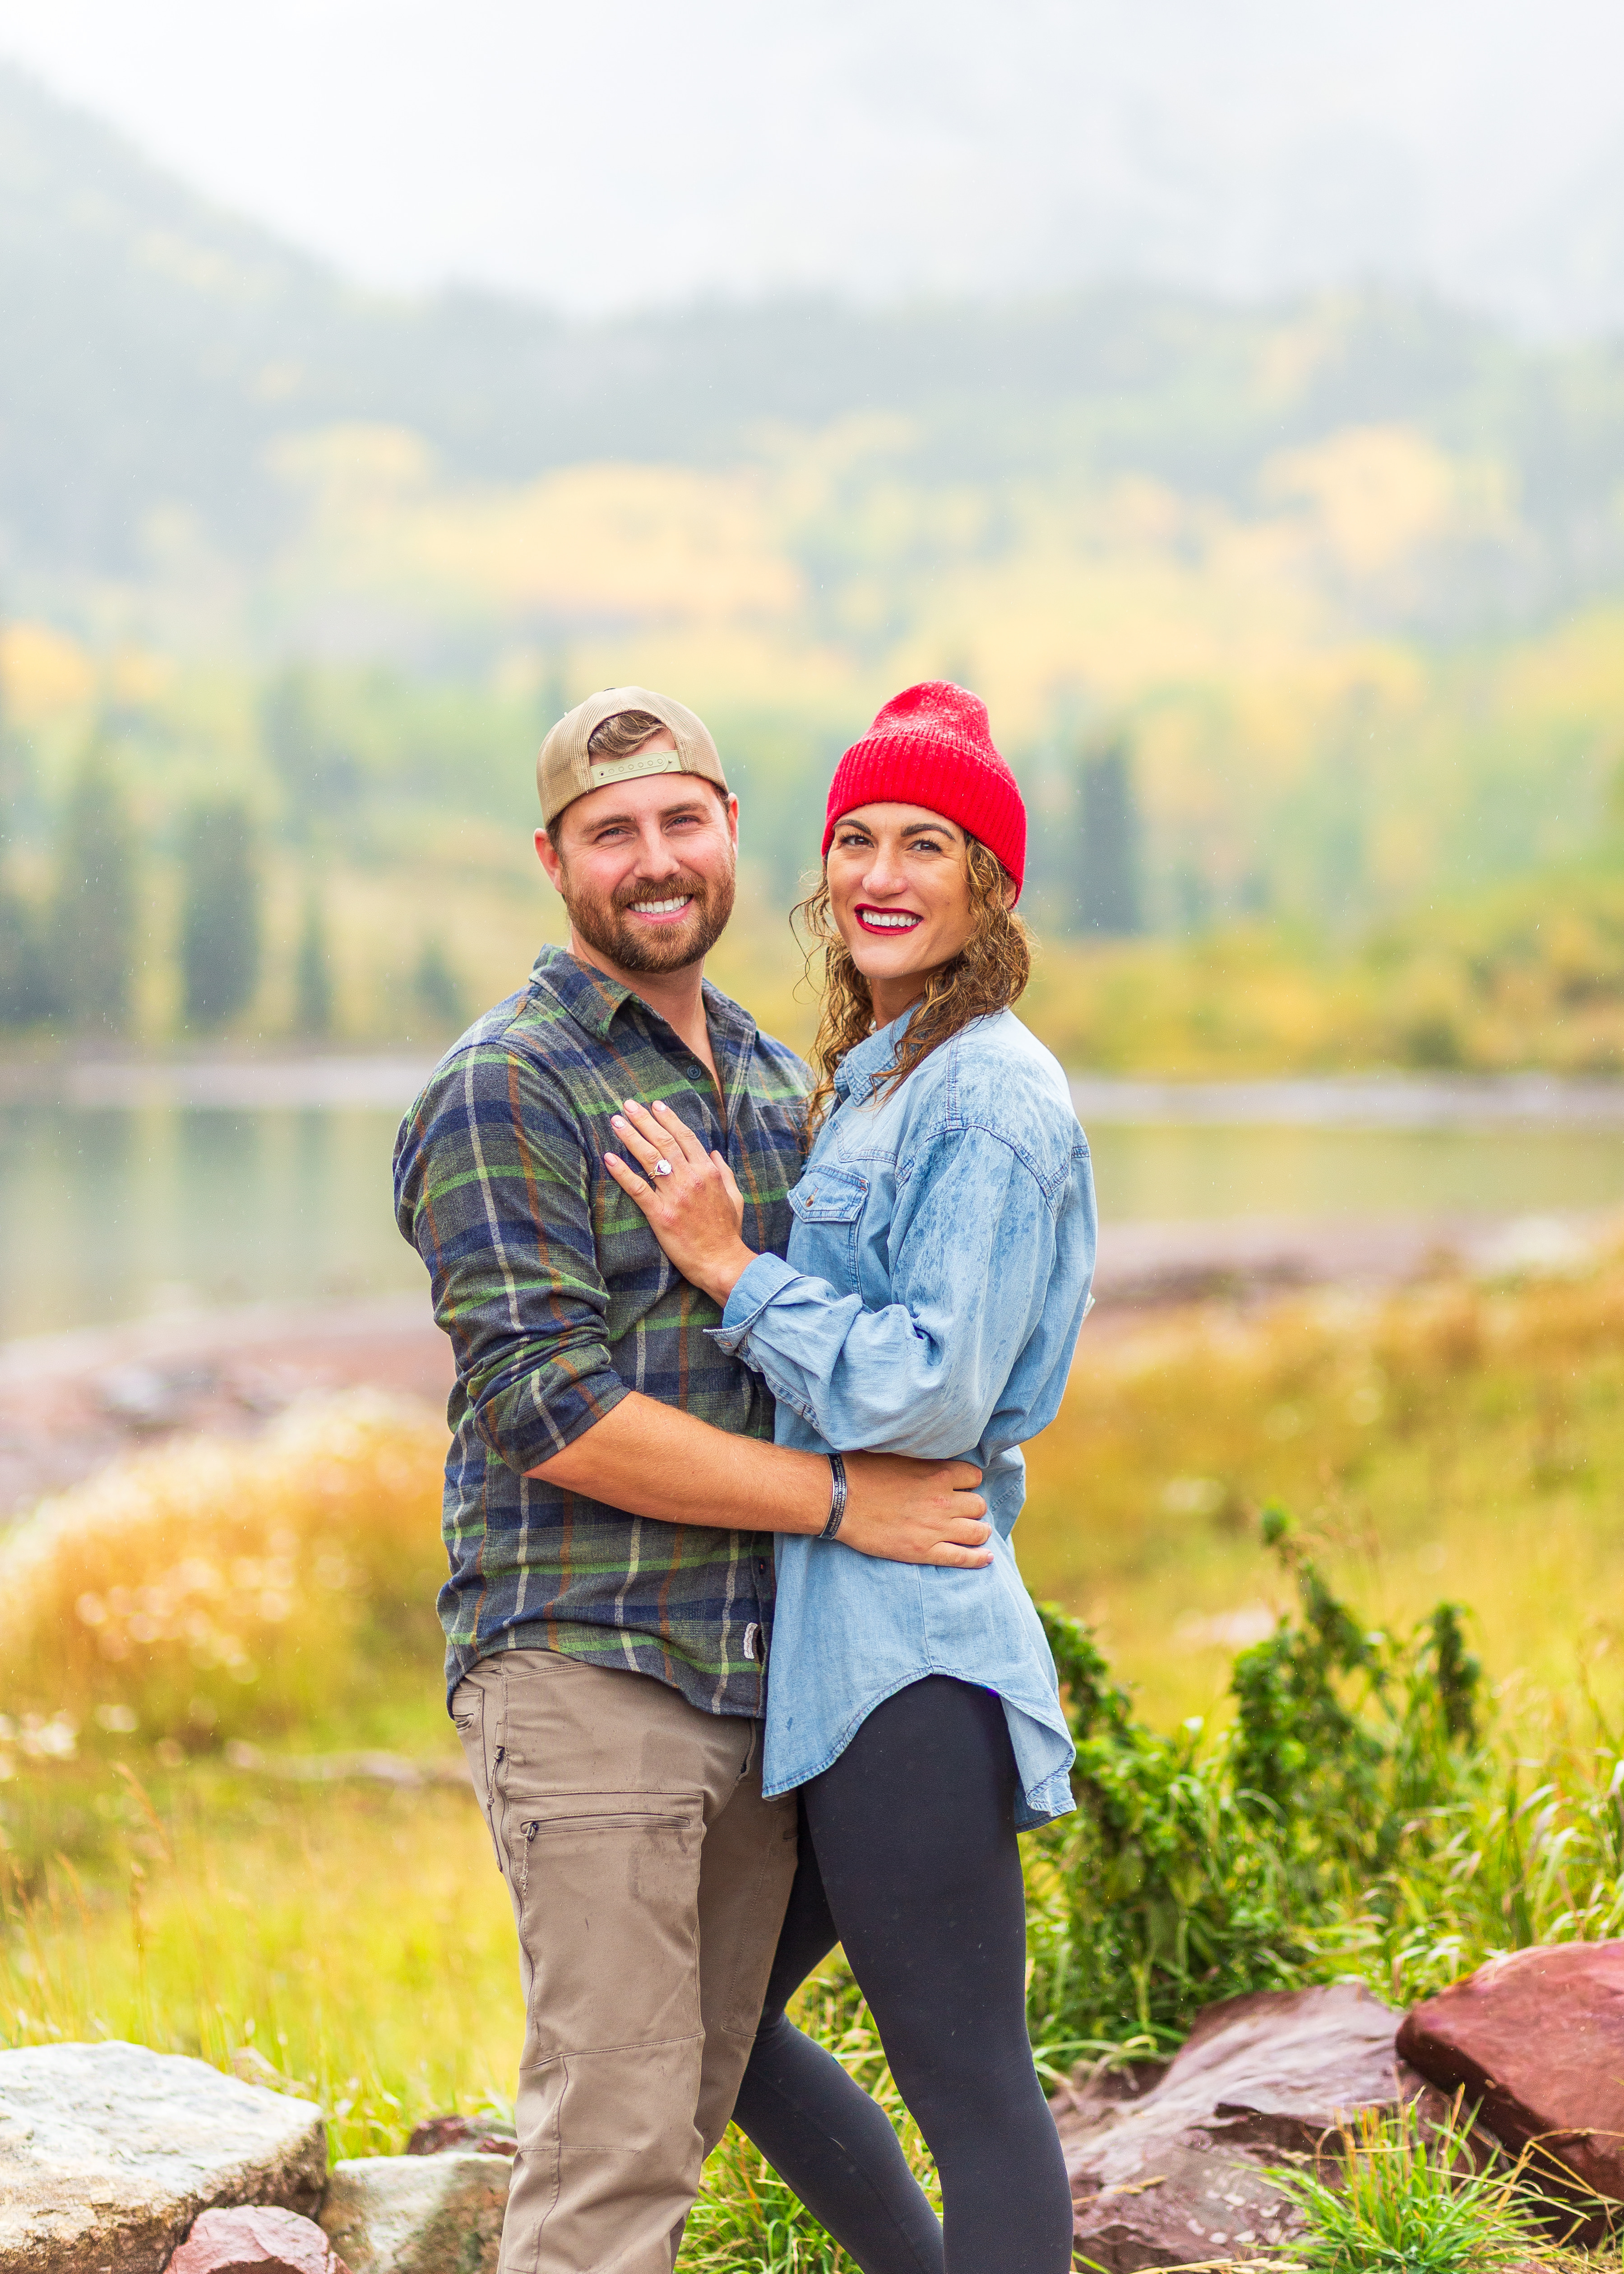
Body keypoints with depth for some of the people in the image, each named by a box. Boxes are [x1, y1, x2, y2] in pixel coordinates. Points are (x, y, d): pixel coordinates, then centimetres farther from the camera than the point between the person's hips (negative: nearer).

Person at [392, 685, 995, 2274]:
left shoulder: (775, 1081, 16)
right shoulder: (500, 1096, -8)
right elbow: (549, 1412, -17)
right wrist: (844, 1499, -15)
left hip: (761, 1670, 7)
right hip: (584, 1669, -7)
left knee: (688, 2101, 12)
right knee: (614, 2131, -7)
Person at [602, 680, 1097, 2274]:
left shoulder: (990, 1093, -12)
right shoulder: (864, 1083, 17)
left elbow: (936, 1393, -18)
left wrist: (731, 1268, -14)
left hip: (908, 1647, -10)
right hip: (818, 1644, 10)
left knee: (964, 2079, -2)